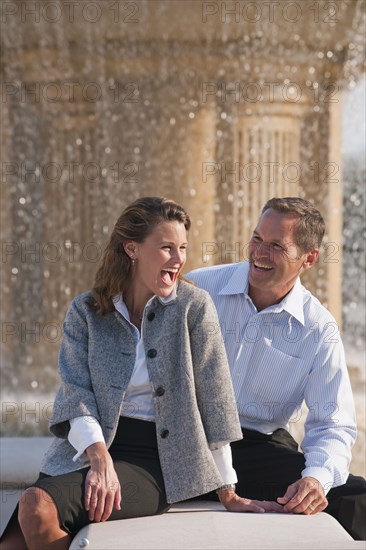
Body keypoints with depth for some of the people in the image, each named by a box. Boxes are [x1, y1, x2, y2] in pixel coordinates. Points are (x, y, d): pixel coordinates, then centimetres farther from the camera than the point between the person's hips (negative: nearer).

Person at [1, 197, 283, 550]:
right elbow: (76, 392, -3)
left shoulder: (193, 306, 1)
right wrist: (100, 458, -22)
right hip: (85, 450, 3)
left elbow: (213, 399, 0)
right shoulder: (84, 312, 8)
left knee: (37, 506, -29)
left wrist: (228, 494, 0)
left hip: (152, 460, -3)